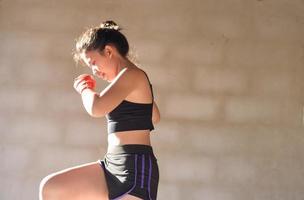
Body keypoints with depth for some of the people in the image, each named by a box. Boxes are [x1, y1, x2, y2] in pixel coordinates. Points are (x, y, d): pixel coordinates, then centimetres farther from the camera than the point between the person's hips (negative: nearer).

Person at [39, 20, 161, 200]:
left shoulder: (132, 74, -12)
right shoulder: (130, 80, 17)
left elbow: (96, 108, -26)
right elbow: (155, 117, 35)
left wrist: (84, 89, -3)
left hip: (135, 167, -10)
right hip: (114, 164, 10)